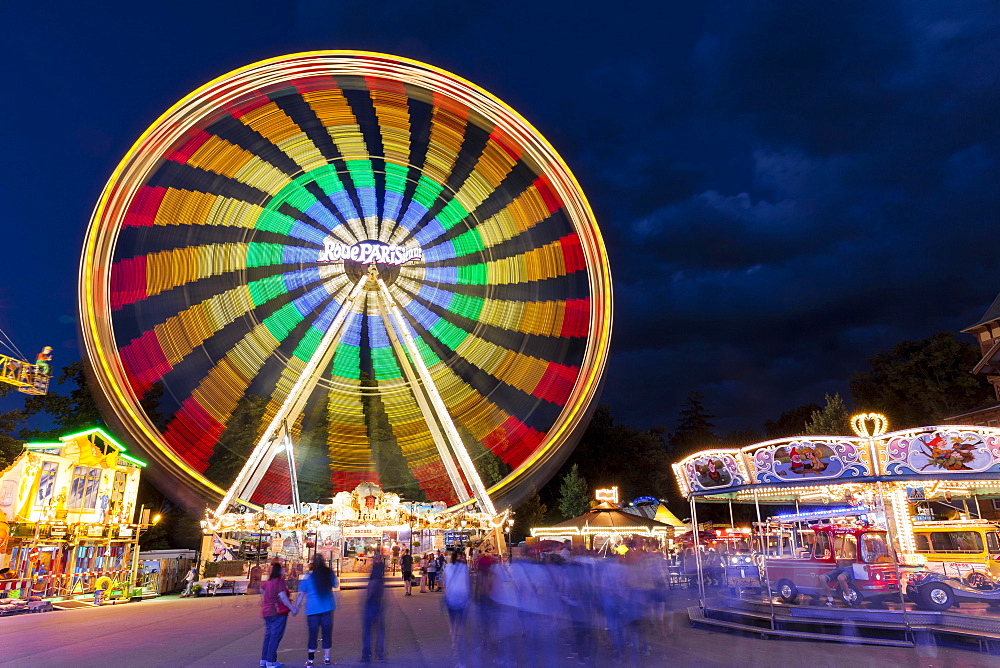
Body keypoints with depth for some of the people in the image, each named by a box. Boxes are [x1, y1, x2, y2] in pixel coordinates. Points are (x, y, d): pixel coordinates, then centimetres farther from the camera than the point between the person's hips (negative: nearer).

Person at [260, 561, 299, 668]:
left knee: (268, 635, 16)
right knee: (275, 637, -3)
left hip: (266, 612, 8)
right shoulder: (280, 581, -15)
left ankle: (264, 659, 21)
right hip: (278, 612, -8)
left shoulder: (268, 582, 10)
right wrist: (292, 608, -16)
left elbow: (261, 590, 29)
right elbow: (282, 597, -21)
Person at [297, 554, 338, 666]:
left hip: (312, 609, -1)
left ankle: (310, 660, 8)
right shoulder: (329, 573, -1)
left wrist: (297, 606, 8)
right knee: (327, 633, 10)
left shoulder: (307, 576, -5)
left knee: (313, 634, 6)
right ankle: (326, 658, 16)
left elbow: (301, 593, -2)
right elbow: (335, 585, 14)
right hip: (327, 607, 1)